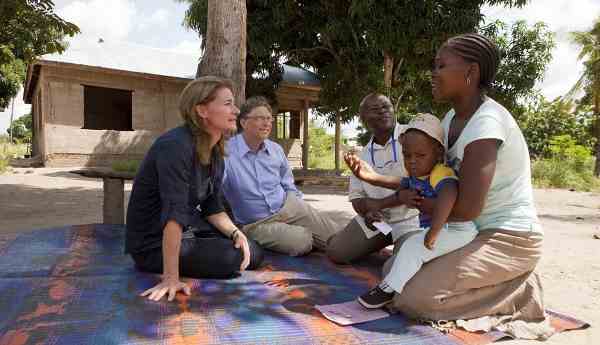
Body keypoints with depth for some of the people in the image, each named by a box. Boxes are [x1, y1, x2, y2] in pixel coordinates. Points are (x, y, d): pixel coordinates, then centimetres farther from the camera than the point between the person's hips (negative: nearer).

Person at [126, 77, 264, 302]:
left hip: (189, 229, 8)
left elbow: (213, 207, 5)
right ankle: (158, 266, 1)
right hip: (155, 243, -8)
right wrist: (171, 278, -37)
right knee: (232, 259, -20)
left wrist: (236, 232, -13)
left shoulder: (216, 153, 0)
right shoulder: (176, 145, -28)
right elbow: (174, 212, -35)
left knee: (253, 254, 5)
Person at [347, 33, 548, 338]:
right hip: (477, 233, 9)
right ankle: (501, 283, 13)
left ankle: (518, 295, -2)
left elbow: (467, 208, -29)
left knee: (412, 298, -20)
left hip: (508, 239, -9)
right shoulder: (453, 118, 6)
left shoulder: (487, 122, -23)